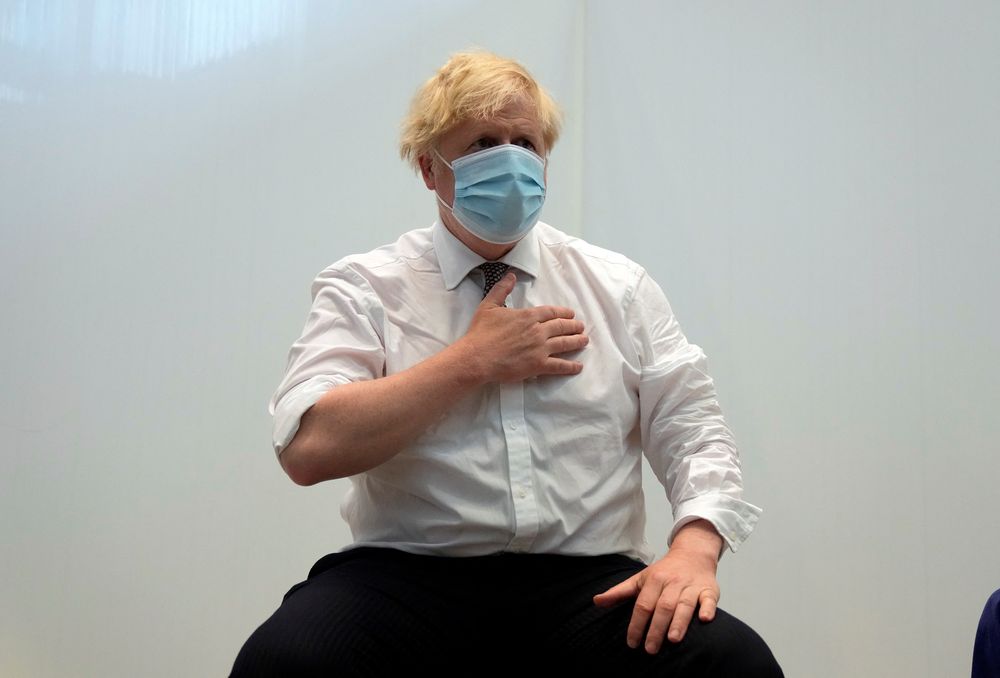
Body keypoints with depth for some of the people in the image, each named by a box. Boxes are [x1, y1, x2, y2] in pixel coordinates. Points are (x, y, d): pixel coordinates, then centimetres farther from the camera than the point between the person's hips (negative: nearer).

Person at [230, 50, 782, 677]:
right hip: (410, 575, -1)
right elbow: (308, 448, -11)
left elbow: (694, 433, 7)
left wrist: (694, 549, -13)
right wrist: (474, 361, -9)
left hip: (588, 581, 2)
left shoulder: (620, 286, 12)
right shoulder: (363, 288, 3)